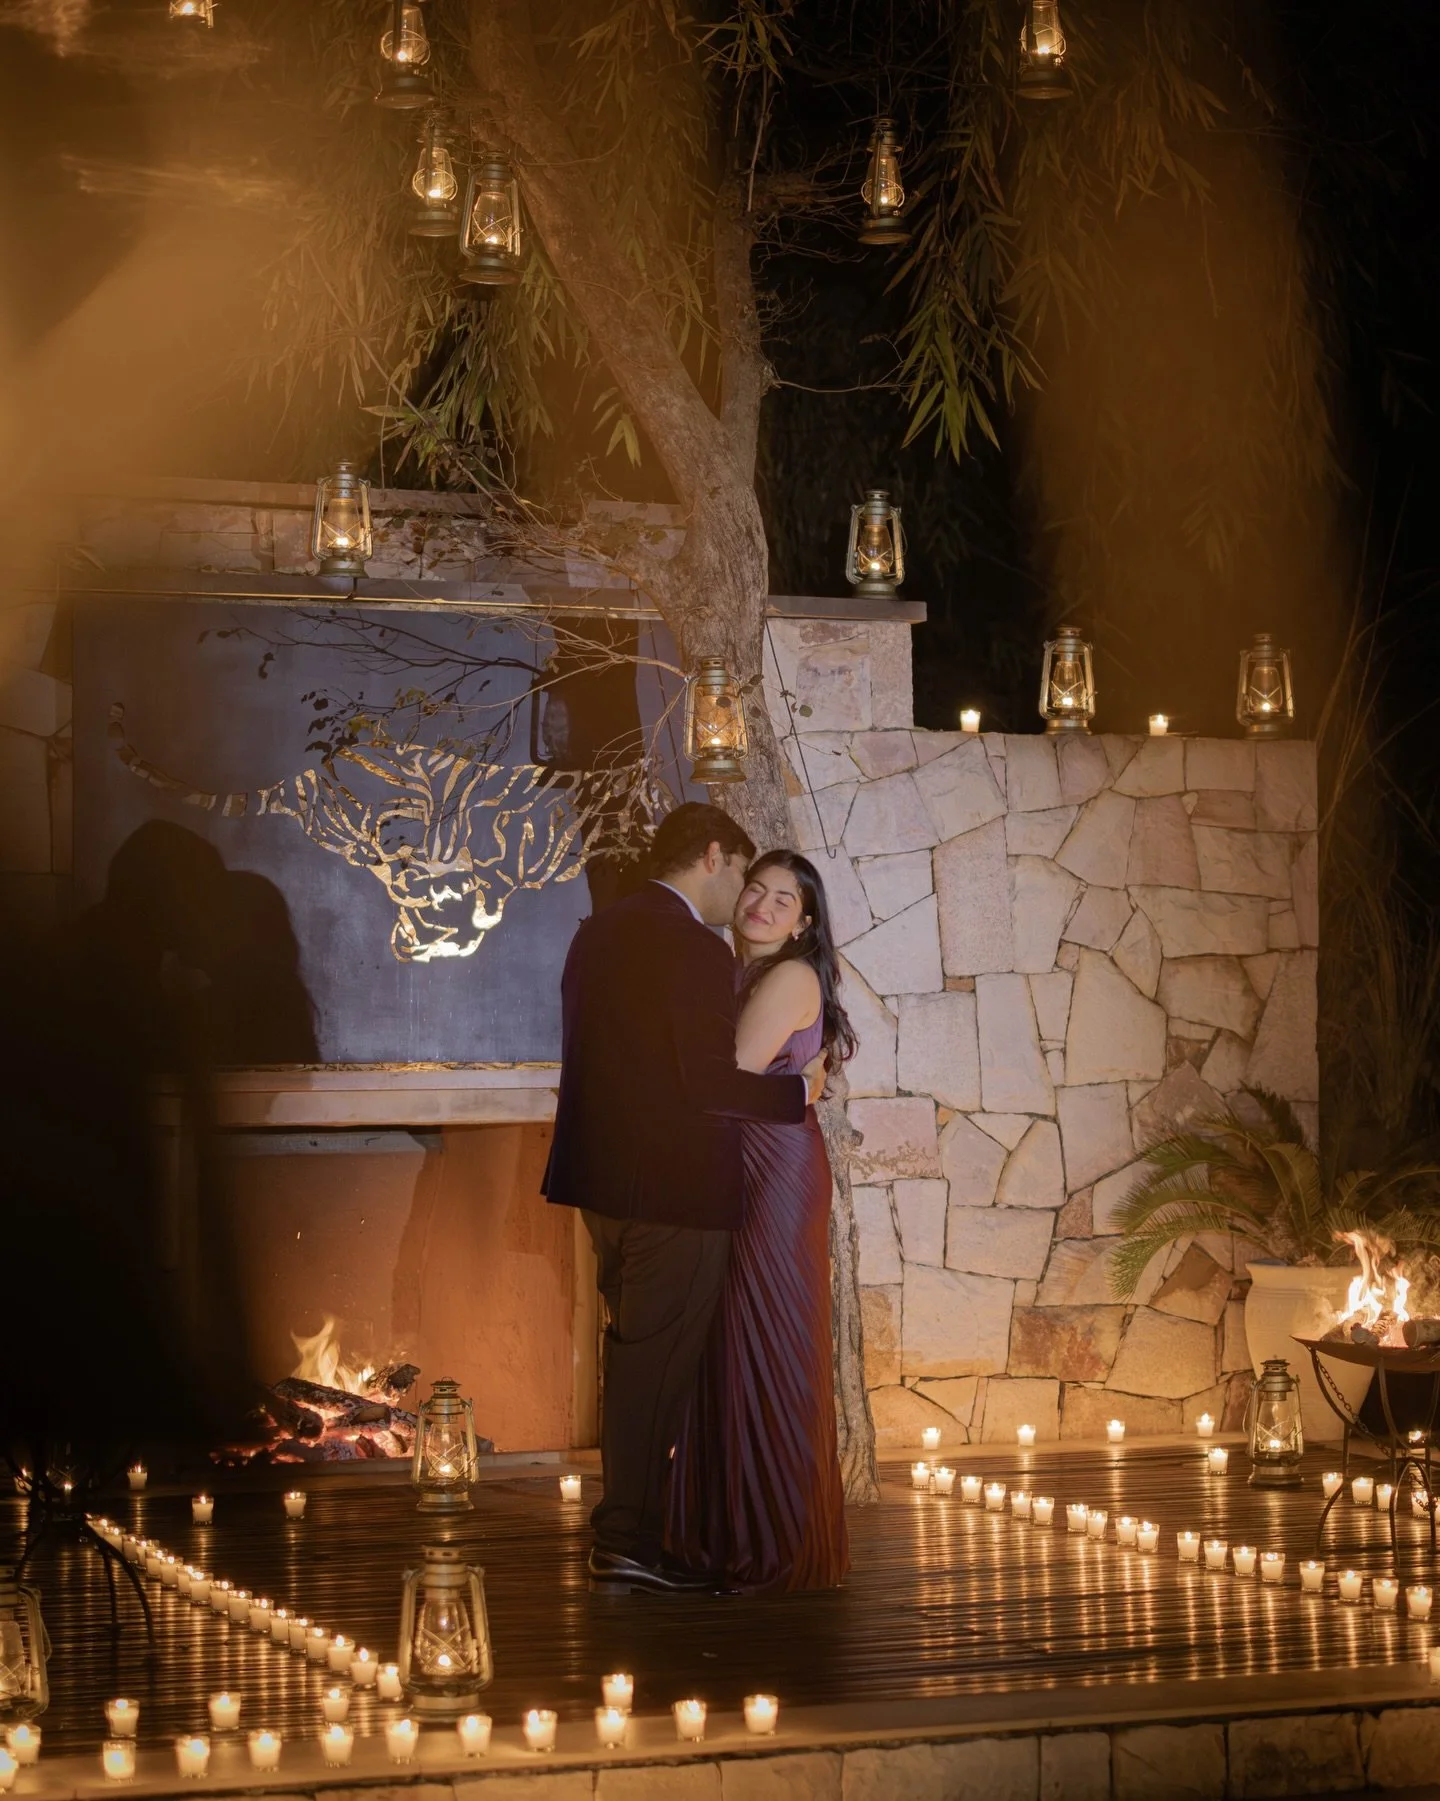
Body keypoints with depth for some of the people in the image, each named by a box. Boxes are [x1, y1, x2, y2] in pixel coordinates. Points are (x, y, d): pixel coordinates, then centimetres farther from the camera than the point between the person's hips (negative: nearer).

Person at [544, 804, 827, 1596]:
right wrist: (798, 1090, -7)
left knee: (634, 1358, 18)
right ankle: (628, 1543, 3)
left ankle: (627, 1530, 25)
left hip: (606, 1181, 9)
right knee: (655, 1364, -2)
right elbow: (708, 1084, -21)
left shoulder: (598, 933, 11)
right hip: (675, 1188, -9)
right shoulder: (695, 950, -17)